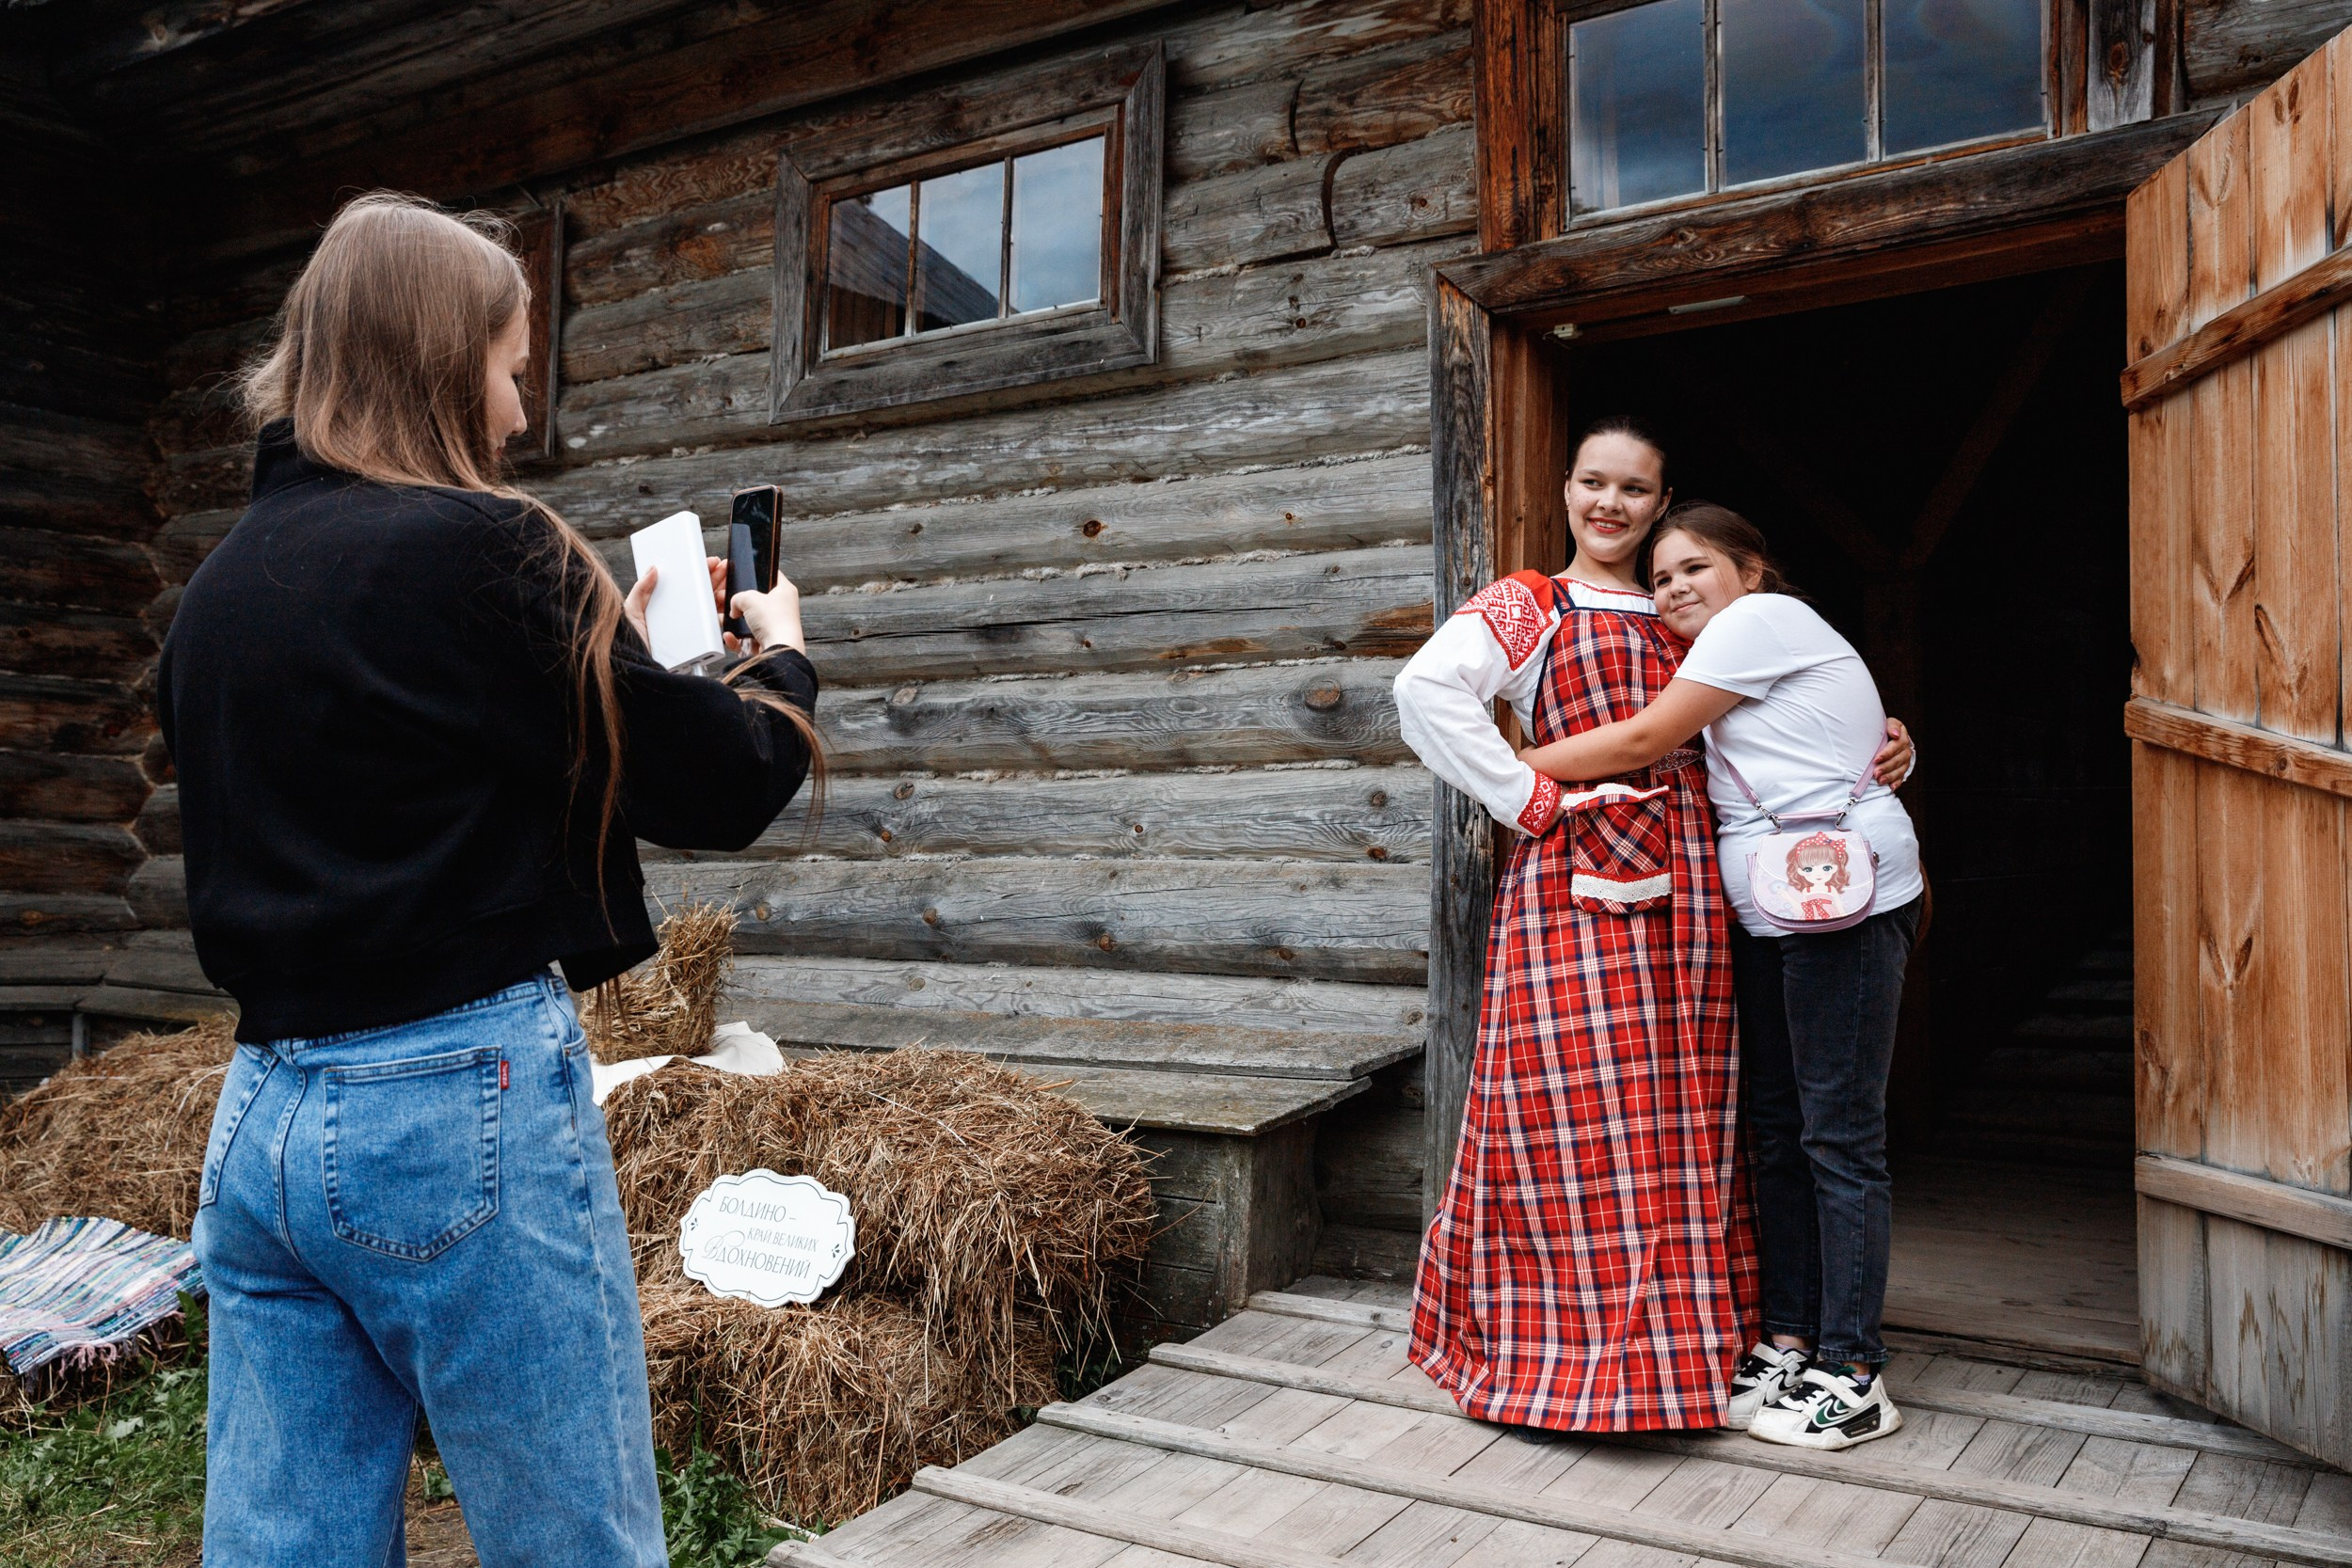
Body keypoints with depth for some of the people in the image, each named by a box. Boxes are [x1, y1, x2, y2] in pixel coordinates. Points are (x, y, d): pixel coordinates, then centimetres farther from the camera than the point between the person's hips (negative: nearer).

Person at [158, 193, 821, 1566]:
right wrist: (784, 658, 10)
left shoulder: (220, 585, 11)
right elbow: (717, 788, -9)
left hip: (262, 1119, 8)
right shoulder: (481, 550, -12)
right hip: (468, 1103, -7)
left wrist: (597, 643, 19)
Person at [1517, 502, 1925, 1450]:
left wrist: (1516, 765, 0)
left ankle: (1854, 1377, 1)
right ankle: (1791, 1342, 19)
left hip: (1843, 899, -10)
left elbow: (1644, 742, -7)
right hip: (1769, 911, 10)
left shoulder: (1762, 617, -4)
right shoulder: (1737, 646, 24)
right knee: (1778, 1128, 10)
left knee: (1839, 1132, -6)